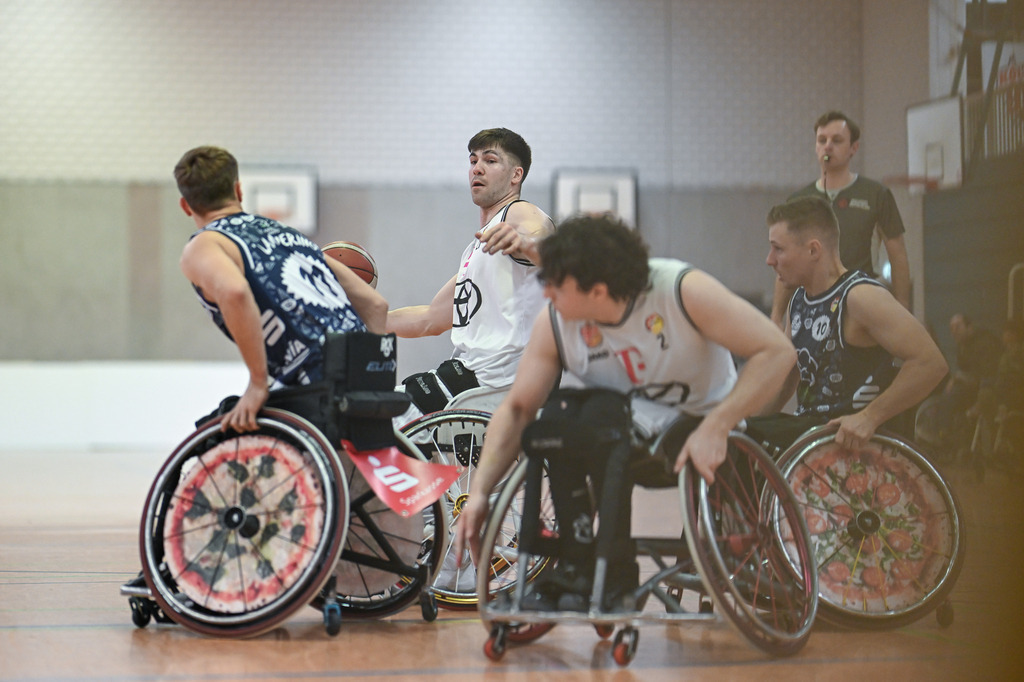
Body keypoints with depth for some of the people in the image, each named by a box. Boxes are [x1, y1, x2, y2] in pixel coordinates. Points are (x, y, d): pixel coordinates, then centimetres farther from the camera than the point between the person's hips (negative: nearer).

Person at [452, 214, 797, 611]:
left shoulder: (682, 291, -22)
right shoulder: (555, 325, -11)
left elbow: (777, 352, -24)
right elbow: (516, 409, -8)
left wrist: (715, 428, -34)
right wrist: (479, 493, -19)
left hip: (702, 433, -3)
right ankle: (578, 568, -18)